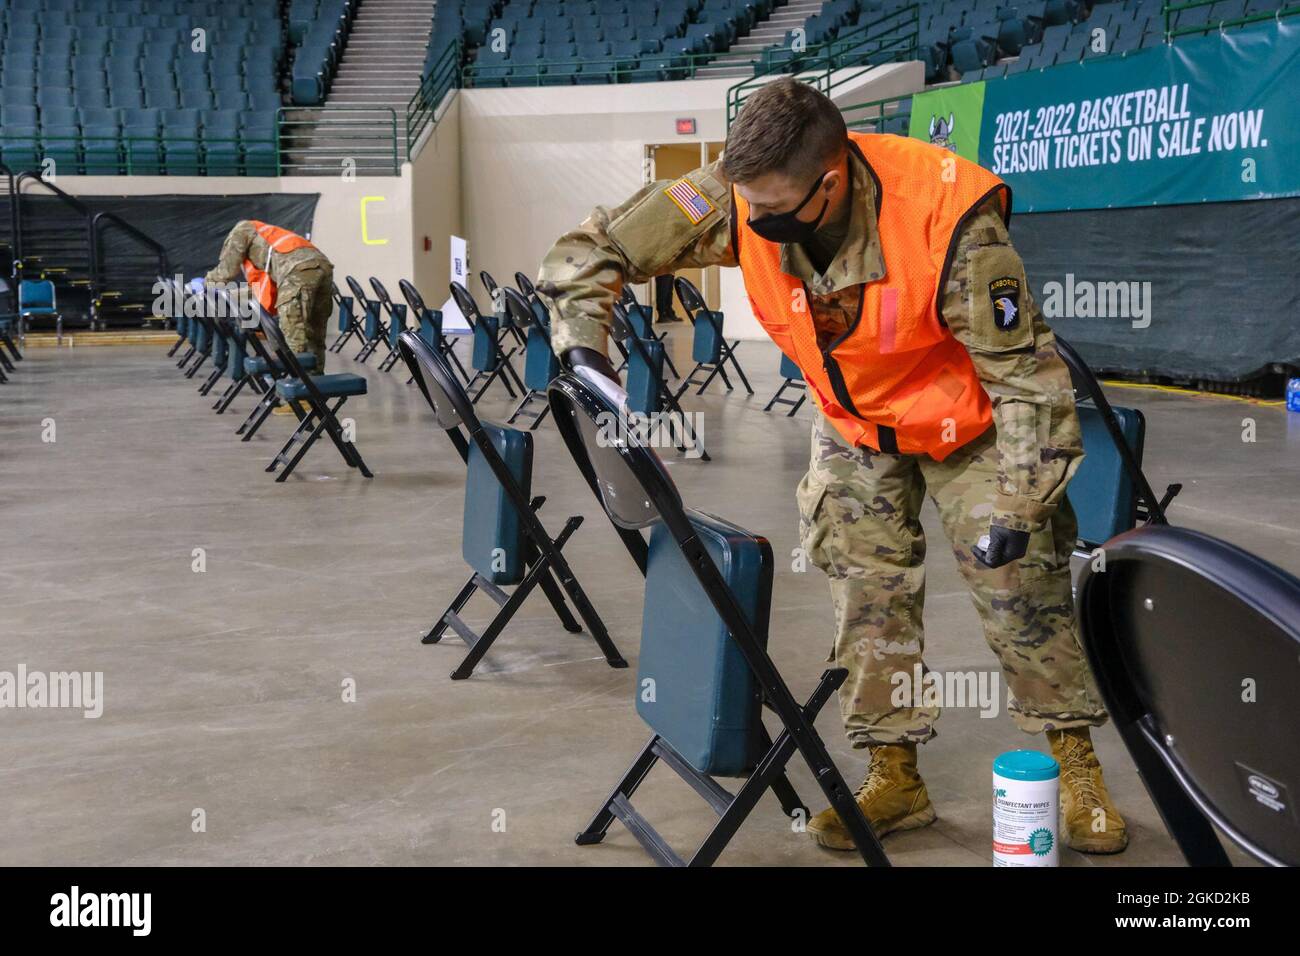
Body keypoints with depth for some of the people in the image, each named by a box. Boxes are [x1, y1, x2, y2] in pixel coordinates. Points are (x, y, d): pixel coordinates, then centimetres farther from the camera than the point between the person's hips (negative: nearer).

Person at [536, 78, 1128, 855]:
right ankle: (895, 775, 15)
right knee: (868, 598, 2)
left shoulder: (949, 224, -38)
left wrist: (1018, 505, -31)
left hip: (967, 422, -3)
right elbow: (593, 250, -17)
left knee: (1020, 582, -4)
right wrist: (583, 347, -27)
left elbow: (1030, 376, -29)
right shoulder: (736, 201, -28)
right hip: (854, 426, 4)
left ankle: (1076, 767, 14)